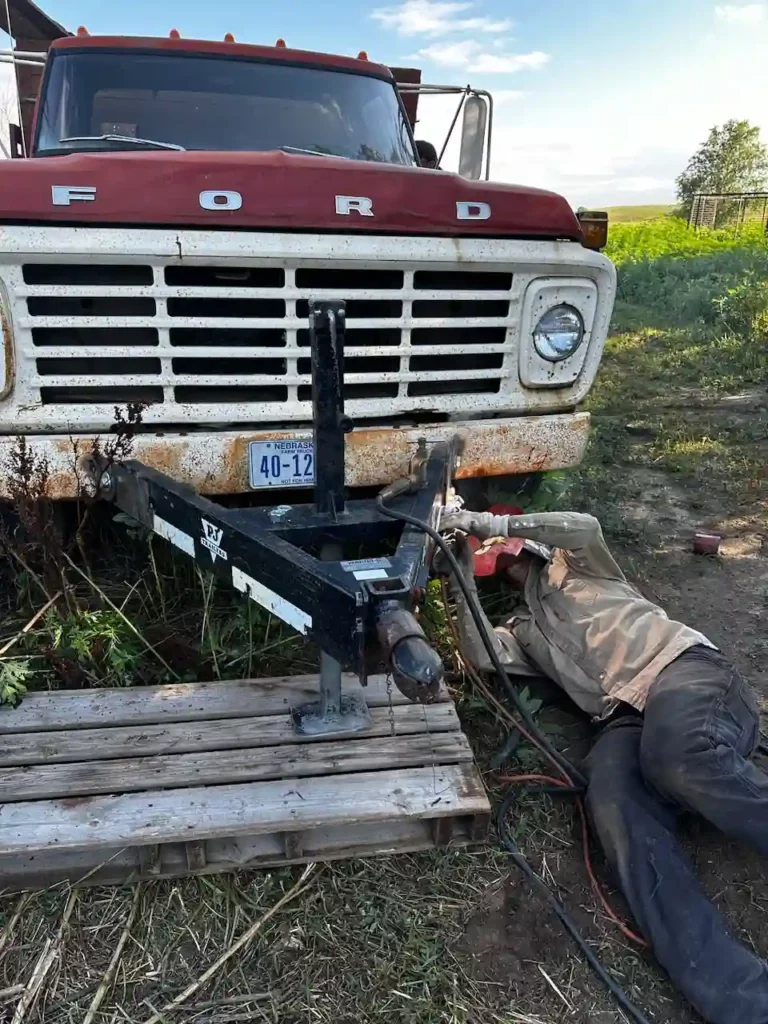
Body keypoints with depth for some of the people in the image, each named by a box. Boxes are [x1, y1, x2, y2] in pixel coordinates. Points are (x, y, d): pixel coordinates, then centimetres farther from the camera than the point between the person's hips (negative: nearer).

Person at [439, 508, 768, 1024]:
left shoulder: (577, 568, 24)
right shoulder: (523, 629, 32)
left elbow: (584, 526, 1)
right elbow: (483, 657, 12)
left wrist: (491, 523, 2)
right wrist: (461, 584, 12)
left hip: (682, 669, -3)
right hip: (626, 717, 3)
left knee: (678, 753, -37)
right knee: (612, 797, -30)